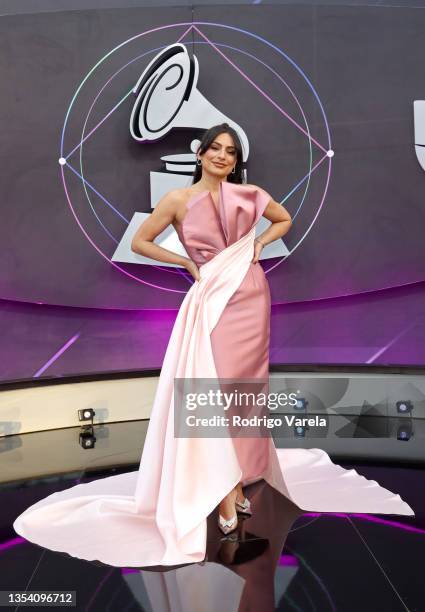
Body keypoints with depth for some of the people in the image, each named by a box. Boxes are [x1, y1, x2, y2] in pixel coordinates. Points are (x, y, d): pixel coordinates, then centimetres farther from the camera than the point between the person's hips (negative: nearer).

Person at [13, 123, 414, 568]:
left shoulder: (249, 195, 4)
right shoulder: (178, 200, -2)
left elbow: (285, 219, 19)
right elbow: (140, 242, 2)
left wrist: (259, 244, 3)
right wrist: (188, 264, -2)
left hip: (250, 298, 2)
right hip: (211, 301, -2)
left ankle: (238, 480, 21)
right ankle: (226, 492, 0)